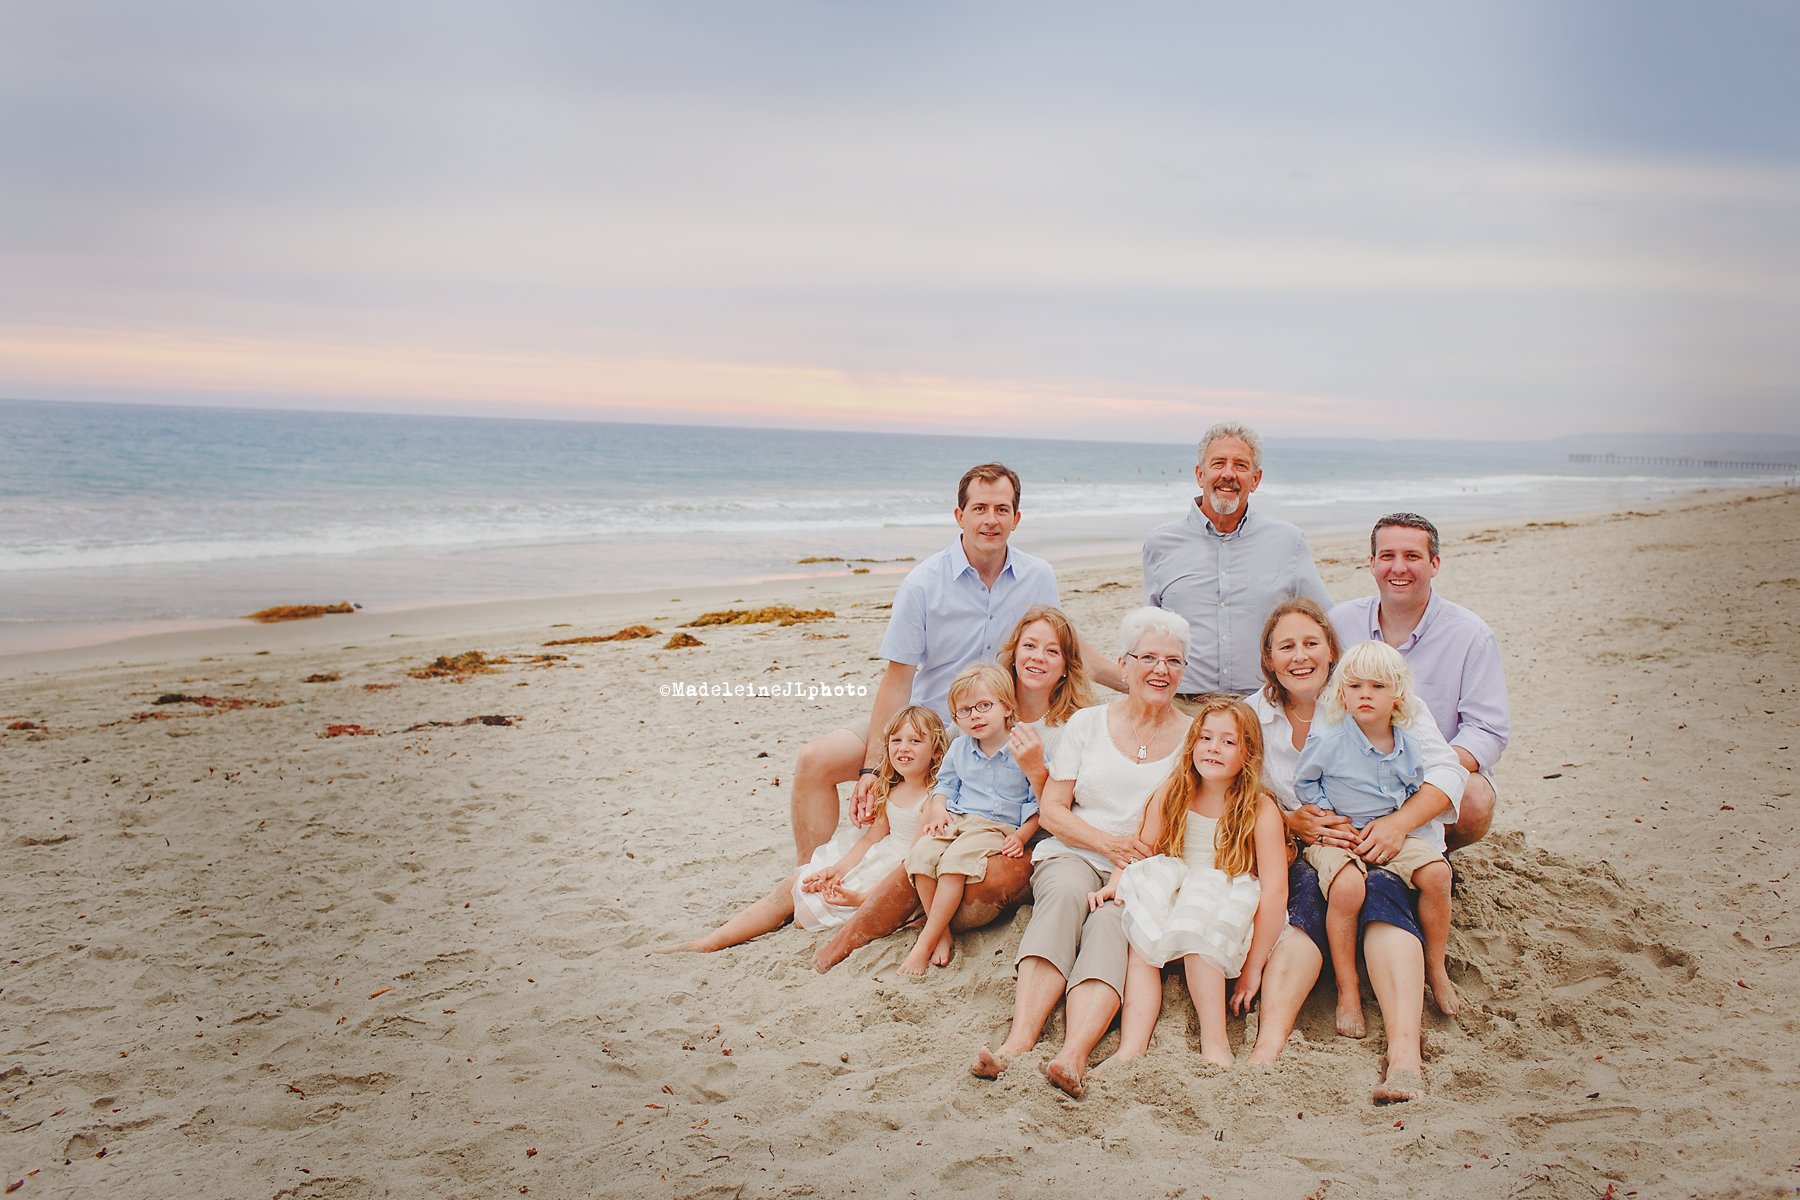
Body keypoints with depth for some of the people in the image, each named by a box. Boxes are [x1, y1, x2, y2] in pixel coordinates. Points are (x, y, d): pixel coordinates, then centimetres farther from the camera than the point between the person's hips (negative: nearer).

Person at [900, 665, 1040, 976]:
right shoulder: (959, 748, 11)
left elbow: (1038, 802, -1)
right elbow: (946, 782, 26)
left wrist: (1022, 835, -13)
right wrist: (938, 809, 6)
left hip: (999, 826, -5)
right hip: (955, 819, 5)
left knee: (954, 862, -32)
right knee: (920, 855, -25)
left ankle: (924, 944, -24)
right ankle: (943, 935, -15)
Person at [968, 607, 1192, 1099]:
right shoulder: (1088, 723, 12)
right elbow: (1051, 809, 8)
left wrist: (1144, 863, -12)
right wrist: (1107, 841, -10)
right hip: (1075, 853, 1)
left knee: (1110, 917, -34)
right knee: (1066, 893, -34)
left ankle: (1074, 1054, -53)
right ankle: (1020, 1036, -48)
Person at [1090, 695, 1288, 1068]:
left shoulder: (1260, 809, -8)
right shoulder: (1171, 795, 4)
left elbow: (1275, 889, -13)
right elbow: (1140, 853, 7)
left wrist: (1253, 968, -17)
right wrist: (1115, 884, -16)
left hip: (1230, 909, -3)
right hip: (1173, 898, 3)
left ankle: (1215, 1042, -28)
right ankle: (1131, 1048, -38)